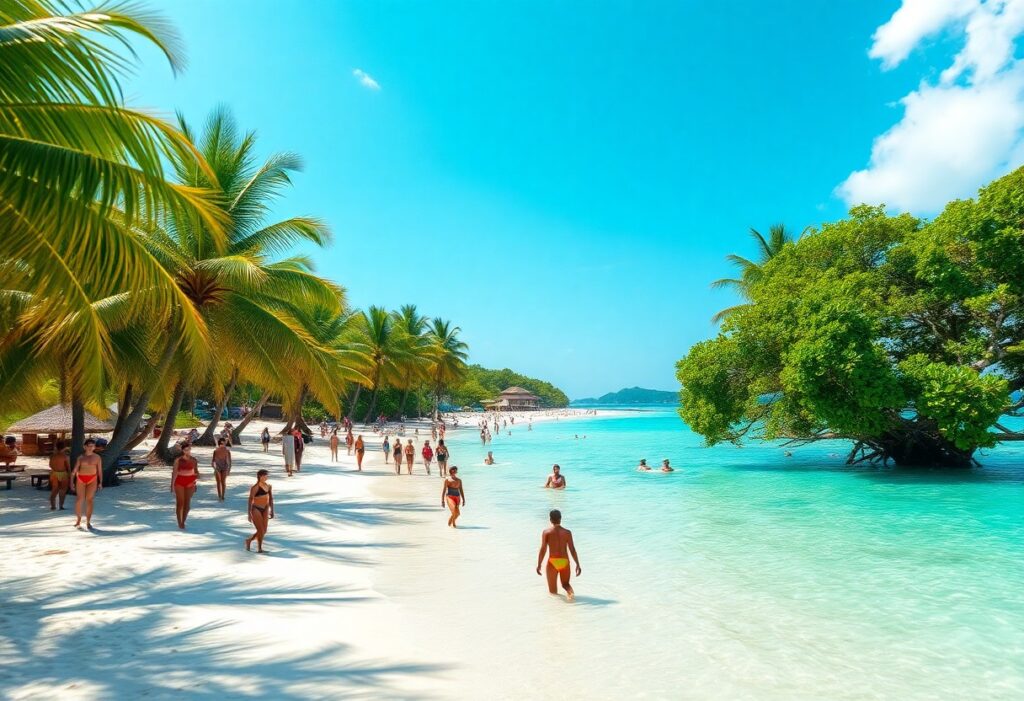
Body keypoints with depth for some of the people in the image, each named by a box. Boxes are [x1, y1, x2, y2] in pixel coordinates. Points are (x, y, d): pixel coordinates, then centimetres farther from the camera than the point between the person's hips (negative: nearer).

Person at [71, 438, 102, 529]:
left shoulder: (97, 457, 5)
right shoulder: (80, 457, 7)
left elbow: (100, 470, 4)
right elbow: (74, 470, 6)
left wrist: (100, 482, -2)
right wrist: (71, 481, -2)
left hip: (92, 480, -1)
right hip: (81, 479, 1)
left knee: (89, 500, -6)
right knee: (79, 500, 0)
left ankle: (88, 522, -2)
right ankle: (78, 519, 19)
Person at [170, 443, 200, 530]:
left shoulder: (194, 460, 3)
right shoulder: (178, 460, -4)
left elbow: (196, 471, 9)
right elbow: (174, 472, -4)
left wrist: (197, 478, -12)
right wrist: (172, 485, -8)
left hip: (190, 482, 2)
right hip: (179, 481, -2)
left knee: (187, 503, 3)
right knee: (180, 502, -1)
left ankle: (183, 522, 16)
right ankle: (179, 523, 7)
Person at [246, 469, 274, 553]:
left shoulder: (268, 486, 4)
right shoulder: (255, 487, -15)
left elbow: (271, 499, 13)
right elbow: (250, 500, -13)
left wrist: (272, 510, 11)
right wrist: (249, 514, -14)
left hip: (265, 510, 6)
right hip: (256, 510, -6)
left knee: (264, 531, 8)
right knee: (260, 530, -3)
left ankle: (249, 540, 31)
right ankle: (259, 548, 16)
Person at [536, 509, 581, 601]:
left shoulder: (546, 532, -2)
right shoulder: (567, 532, 1)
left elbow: (543, 549, -9)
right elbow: (572, 550, -2)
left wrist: (539, 565, -4)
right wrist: (578, 565, 4)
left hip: (552, 562, -1)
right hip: (564, 562, 1)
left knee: (552, 590, 14)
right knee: (565, 584, 23)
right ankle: (571, 592, -12)